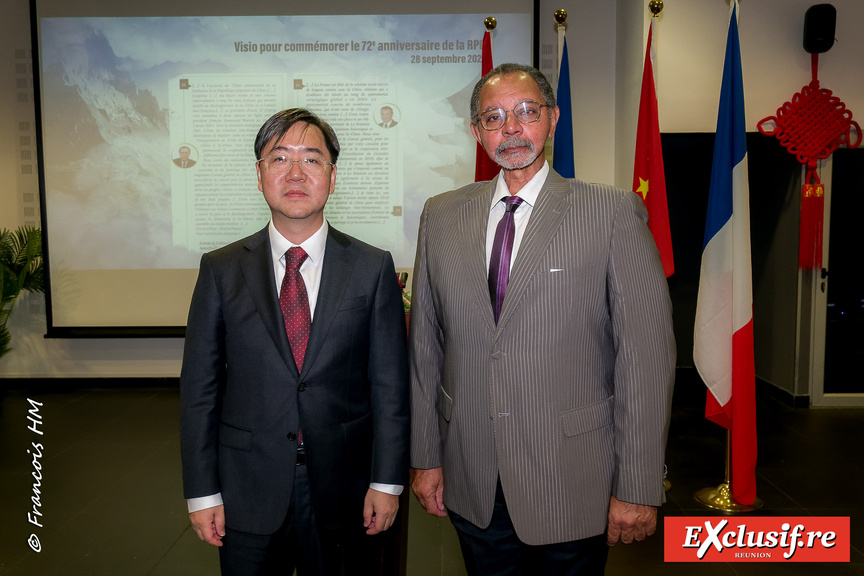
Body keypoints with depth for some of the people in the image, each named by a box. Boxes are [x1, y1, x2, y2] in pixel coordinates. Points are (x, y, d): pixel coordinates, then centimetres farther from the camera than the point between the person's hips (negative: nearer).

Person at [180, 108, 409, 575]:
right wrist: (202, 492, -1)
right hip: (248, 494, 1)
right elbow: (199, 387, 0)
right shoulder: (221, 270, -1)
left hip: (344, 493, 0)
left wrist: (387, 482, -4)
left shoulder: (373, 268, -3)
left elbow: (389, 384, -2)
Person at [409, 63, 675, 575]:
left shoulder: (613, 213, -7)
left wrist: (638, 488, -10)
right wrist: (425, 456, 6)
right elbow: (426, 343, 6)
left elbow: (648, 354, -9)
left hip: (573, 481, -2)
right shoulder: (442, 216, 4)